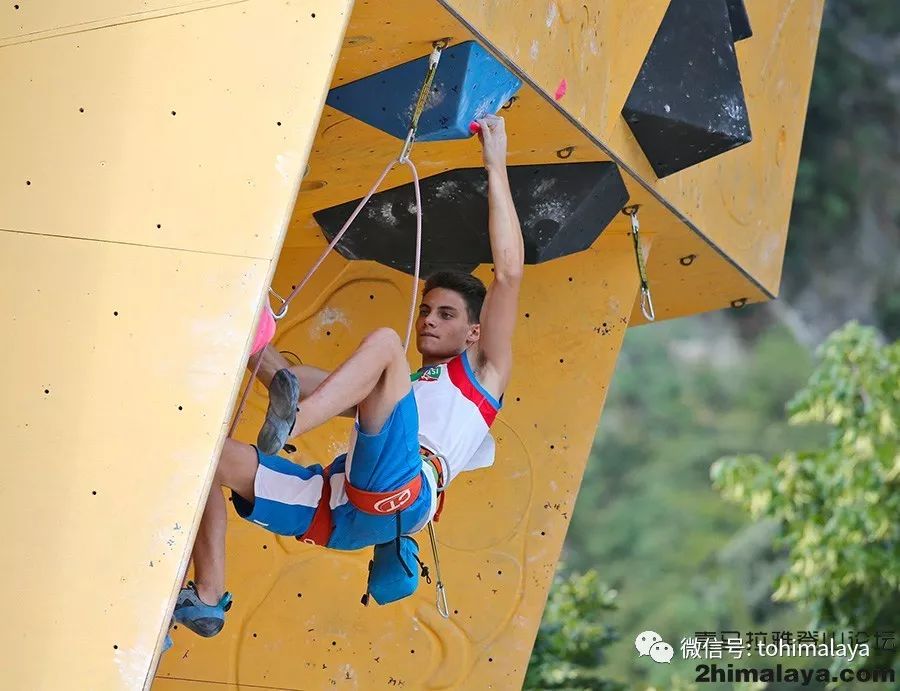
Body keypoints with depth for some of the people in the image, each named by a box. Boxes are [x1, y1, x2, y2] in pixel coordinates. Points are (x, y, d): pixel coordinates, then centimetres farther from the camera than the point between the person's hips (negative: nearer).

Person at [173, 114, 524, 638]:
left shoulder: (481, 375, 22)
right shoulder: (398, 387, 40)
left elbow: (509, 272, 11)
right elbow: (298, 388, 34)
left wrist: (496, 167, 11)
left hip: (397, 494, -7)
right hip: (334, 507, 7)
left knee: (383, 341, -18)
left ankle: (283, 429, -36)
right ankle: (208, 599, -6)